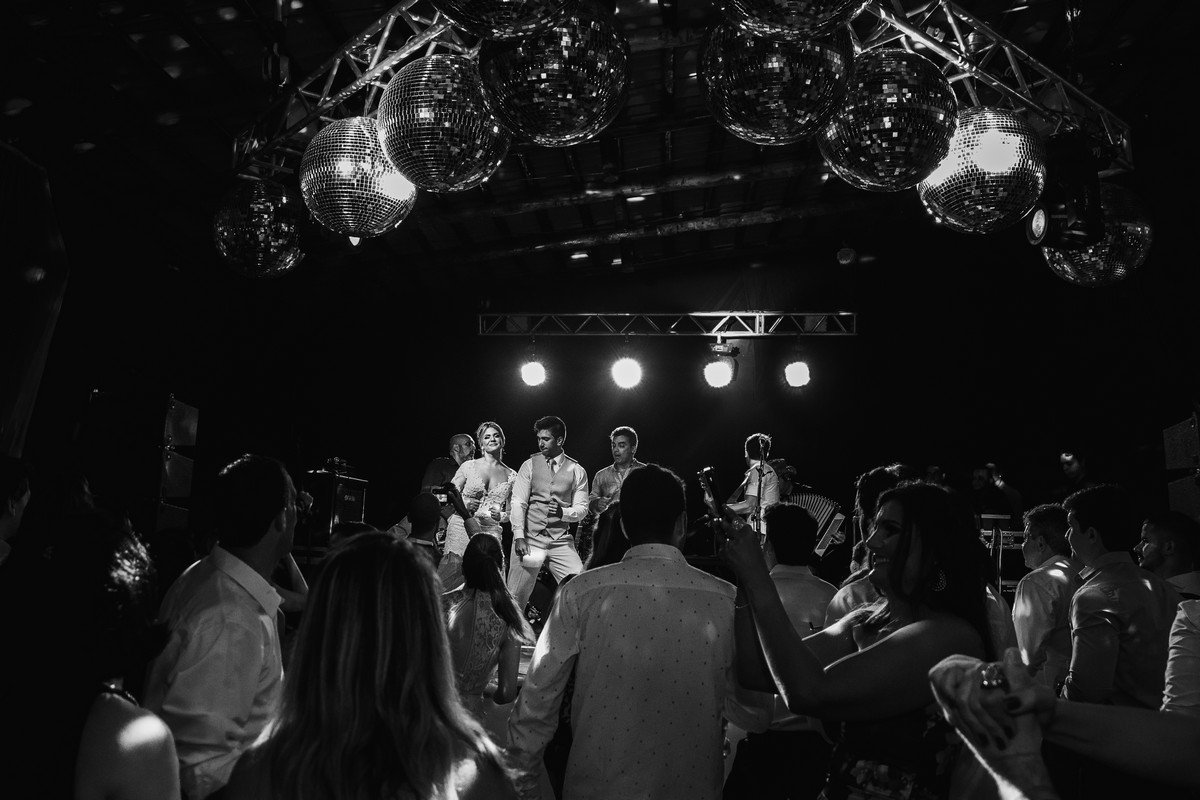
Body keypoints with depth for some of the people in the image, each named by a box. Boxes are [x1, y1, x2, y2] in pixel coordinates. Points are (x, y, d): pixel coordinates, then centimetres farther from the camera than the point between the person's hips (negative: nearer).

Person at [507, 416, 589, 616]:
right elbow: (518, 502, -1)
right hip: (530, 538, 0)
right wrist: (519, 537, -12)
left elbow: (582, 508, 5)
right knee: (516, 596, -1)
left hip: (561, 541, 1)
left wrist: (563, 512, -17)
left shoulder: (577, 471, 7)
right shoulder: (530, 465, 6)